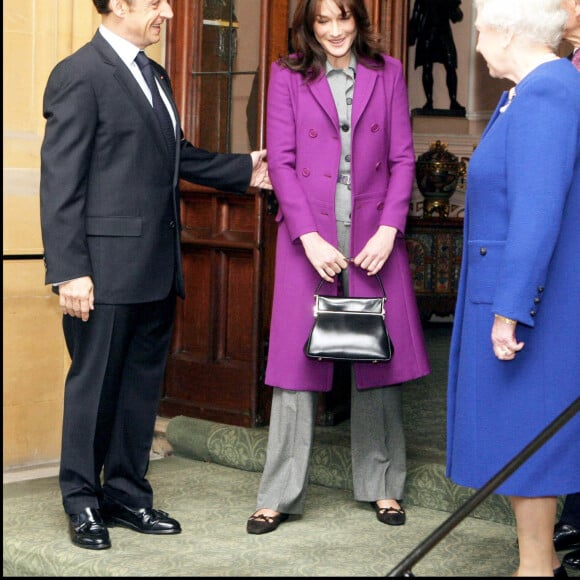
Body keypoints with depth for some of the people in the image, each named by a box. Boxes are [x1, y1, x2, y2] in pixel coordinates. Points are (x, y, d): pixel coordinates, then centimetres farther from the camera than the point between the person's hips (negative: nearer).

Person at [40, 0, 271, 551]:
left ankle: (127, 494, 26)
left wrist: (243, 169, 21)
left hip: (157, 267, 8)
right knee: (95, 383, 4)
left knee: (142, 383, 14)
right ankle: (82, 503, 17)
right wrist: (68, 271, -19)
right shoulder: (79, 75, -11)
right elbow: (60, 183, -15)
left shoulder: (153, 75, 15)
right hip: (107, 267, -8)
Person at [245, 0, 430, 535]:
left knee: (378, 358, 6)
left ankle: (382, 486, 19)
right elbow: (281, 161, -2)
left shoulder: (387, 73, 8)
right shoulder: (287, 76, 4)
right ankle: (280, 496, 6)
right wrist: (310, 238, -11)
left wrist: (388, 230, -7)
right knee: (296, 356, -1)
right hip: (309, 236, -1)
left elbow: (403, 157, 5)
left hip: (374, 236, 1)